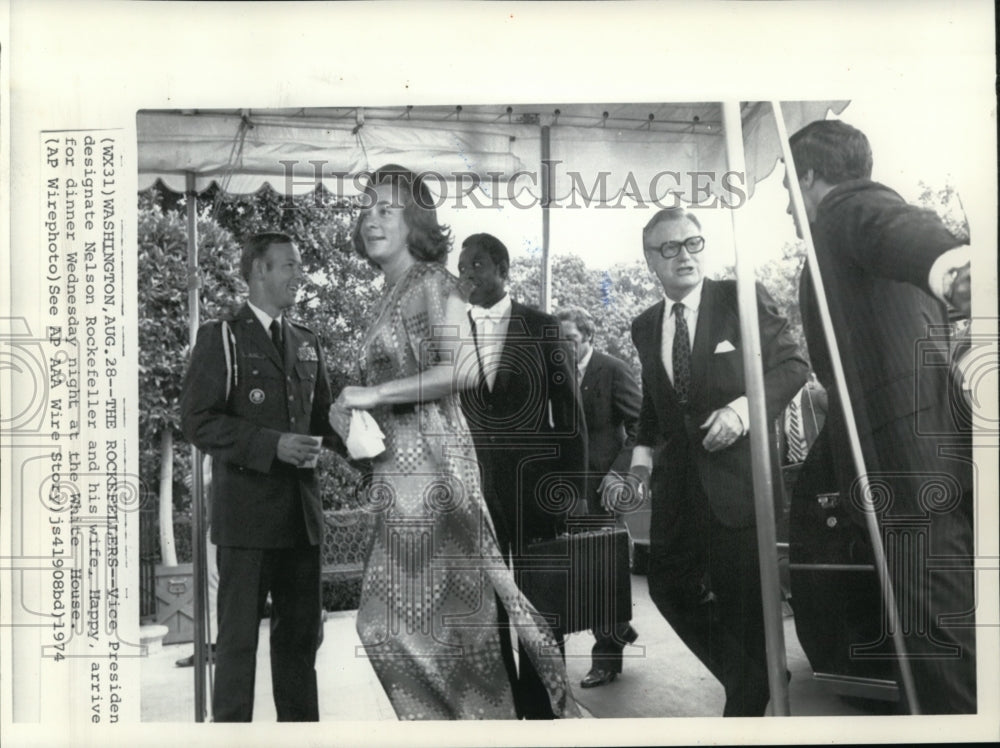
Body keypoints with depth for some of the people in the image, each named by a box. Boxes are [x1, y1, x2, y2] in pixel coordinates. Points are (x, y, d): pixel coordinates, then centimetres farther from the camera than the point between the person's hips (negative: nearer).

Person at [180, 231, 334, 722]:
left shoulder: (307, 342, 17)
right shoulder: (222, 337, -2)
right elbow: (197, 420, -10)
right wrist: (272, 445, -19)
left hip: (300, 510, 6)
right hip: (246, 511, -6)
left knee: (301, 634, 13)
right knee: (239, 636, 0)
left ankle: (300, 726, 24)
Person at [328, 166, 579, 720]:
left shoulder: (431, 282, -7)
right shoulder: (390, 295, 17)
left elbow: (462, 369, -20)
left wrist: (374, 394, -17)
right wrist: (351, 408, 7)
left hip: (429, 461, -9)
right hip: (398, 466, 9)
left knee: (443, 606, -1)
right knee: (387, 614, 12)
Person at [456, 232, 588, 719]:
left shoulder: (542, 328, 2)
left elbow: (569, 409, 2)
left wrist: (572, 482, -3)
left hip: (535, 482, -1)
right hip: (472, 483, 2)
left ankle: (541, 707, 17)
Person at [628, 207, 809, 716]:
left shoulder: (742, 298, -4)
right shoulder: (645, 326, 11)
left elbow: (793, 364, -5)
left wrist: (744, 408, -19)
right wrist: (644, 447, 7)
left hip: (738, 470, -5)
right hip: (678, 478, 6)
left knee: (743, 597, 1)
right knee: (668, 584, 10)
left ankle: (747, 703, 24)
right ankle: (748, 675, 33)